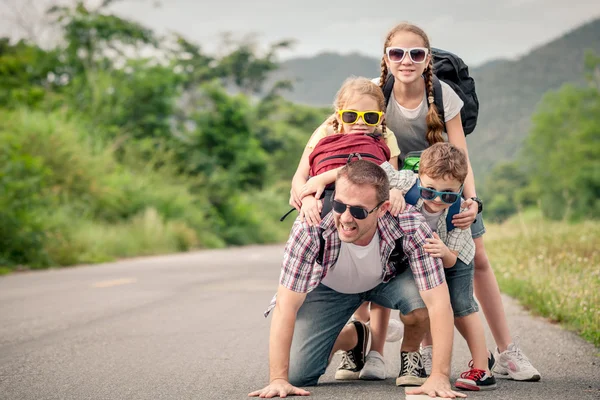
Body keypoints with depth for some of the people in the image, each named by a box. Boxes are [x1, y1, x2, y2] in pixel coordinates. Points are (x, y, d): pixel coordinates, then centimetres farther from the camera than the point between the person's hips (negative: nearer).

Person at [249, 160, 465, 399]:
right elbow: (286, 307, -33)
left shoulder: (411, 228, -37)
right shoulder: (309, 229, -38)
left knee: (419, 298, -34)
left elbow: (438, 303, -37)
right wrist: (278, 379, -37)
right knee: (297, 375, -10)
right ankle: (353, 337, 22)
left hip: (389, 280, 0)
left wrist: (439, 377, -44)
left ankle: (410, 353, 2)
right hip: (327, 287, 0)